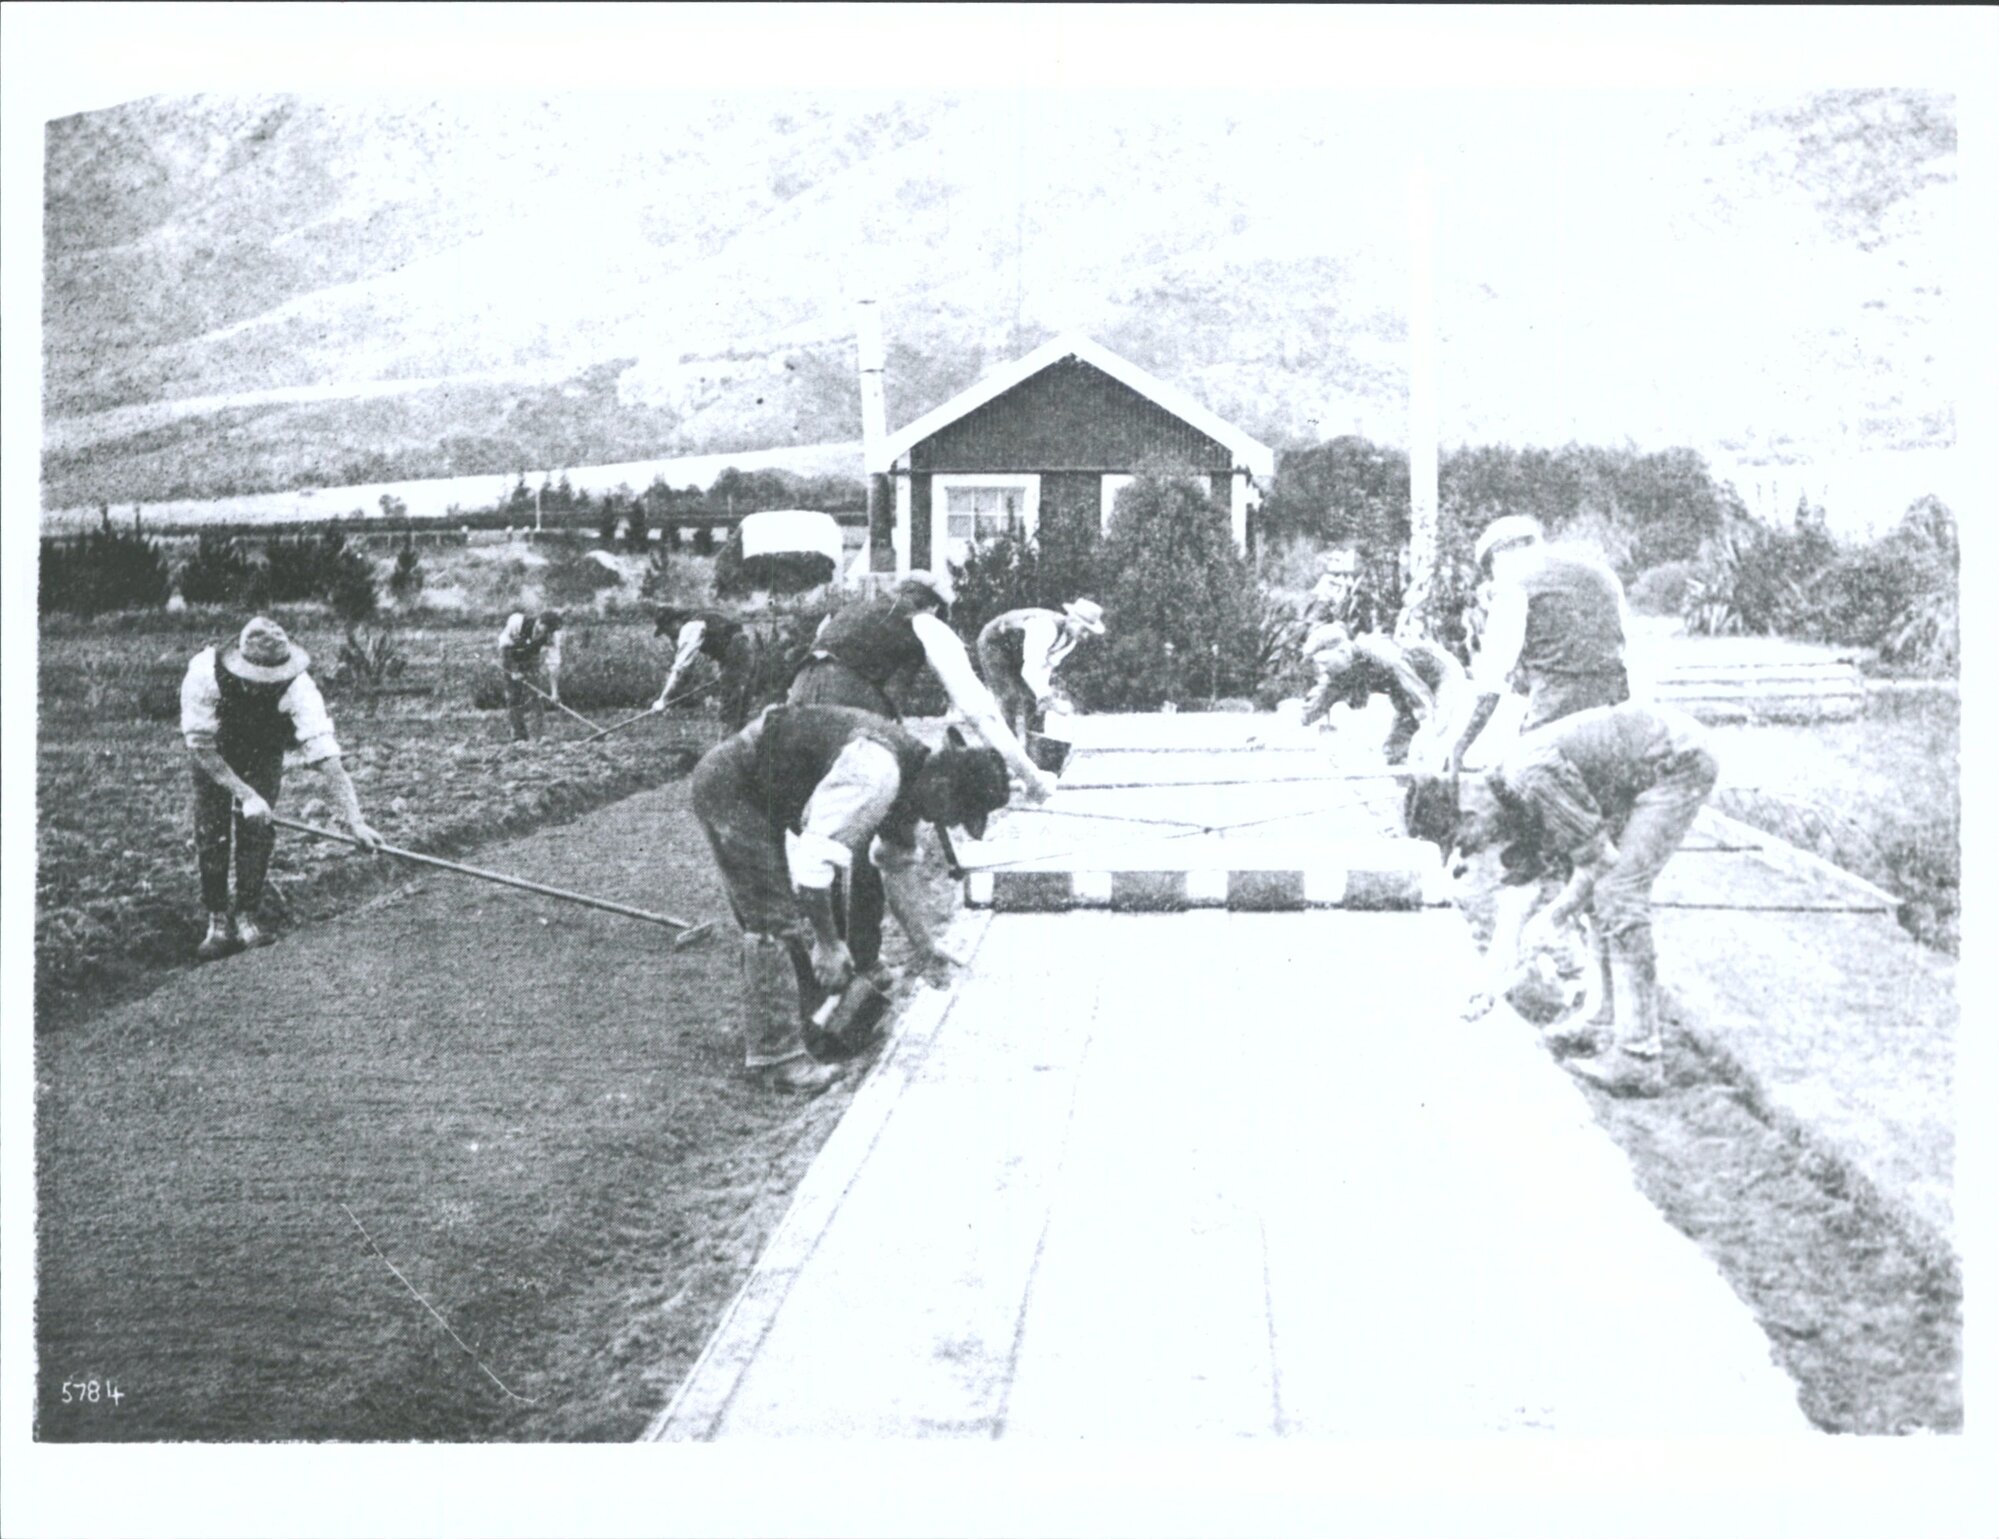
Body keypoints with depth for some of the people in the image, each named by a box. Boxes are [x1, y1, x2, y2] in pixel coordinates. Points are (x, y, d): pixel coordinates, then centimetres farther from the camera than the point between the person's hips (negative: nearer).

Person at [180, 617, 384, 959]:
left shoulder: (297, 687, -37)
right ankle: (218, 922, 5)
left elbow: (327, 757, -42)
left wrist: (354, 821, -48)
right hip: (213, 753, 0)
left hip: (264, 754, 0)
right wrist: (245, 793, -34)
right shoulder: (204, 674, -38)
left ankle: (245, 916, 4)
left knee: (257, 829, -11)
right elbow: (200, 747, -27)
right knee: (211, 832, -8)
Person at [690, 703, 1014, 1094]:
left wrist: (924, 945, 16)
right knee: (776, 919, -11)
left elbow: (898, 864, 17)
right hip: (729, 787, -10)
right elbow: (816, 856, -32)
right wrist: (827, 943, -25)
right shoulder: (875, 771, -30)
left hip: (760, 796, 10)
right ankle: (776, 1058, -5)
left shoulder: (907, 776, 2)